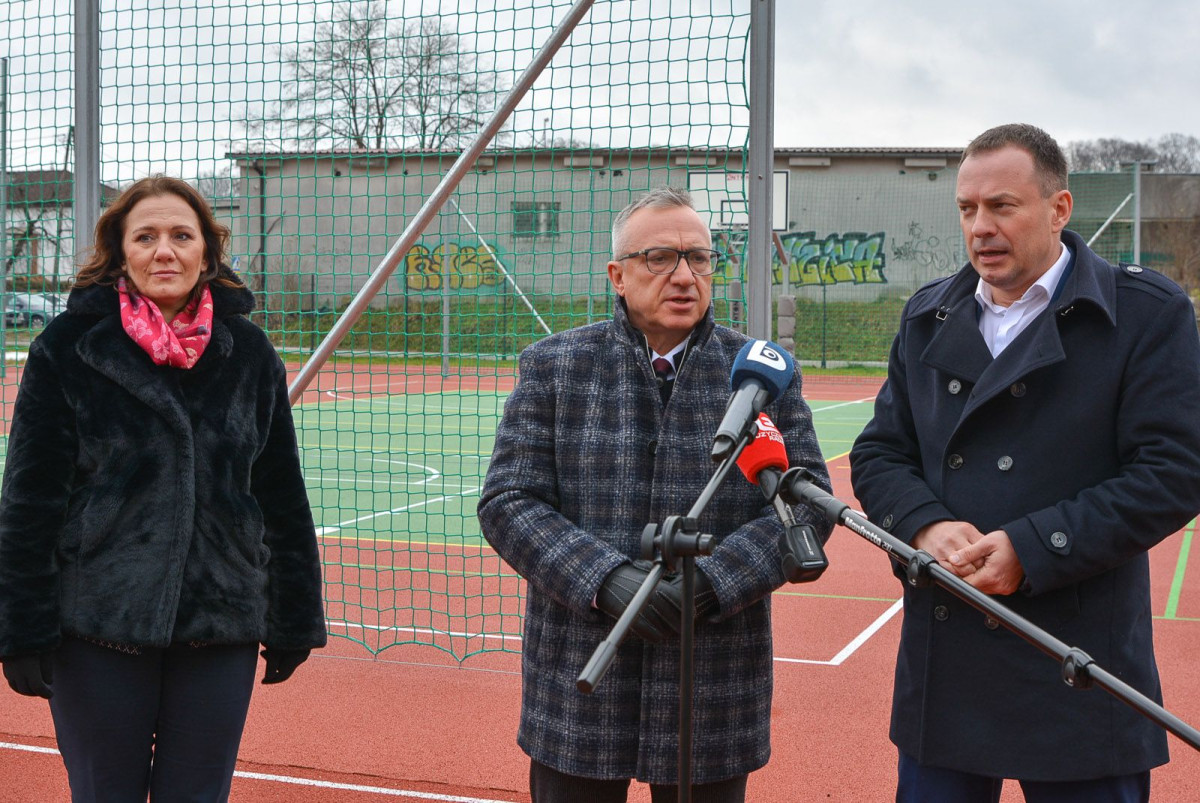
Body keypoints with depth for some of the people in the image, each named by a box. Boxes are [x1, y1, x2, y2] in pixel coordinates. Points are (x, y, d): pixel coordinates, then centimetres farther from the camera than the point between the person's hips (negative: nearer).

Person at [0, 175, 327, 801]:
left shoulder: (249, 353, 5)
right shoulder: (68, 347, -2)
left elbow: (283, 497, 9)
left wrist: (293, 621, 9)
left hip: (222, 627, 2)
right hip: (97, 626, -2)